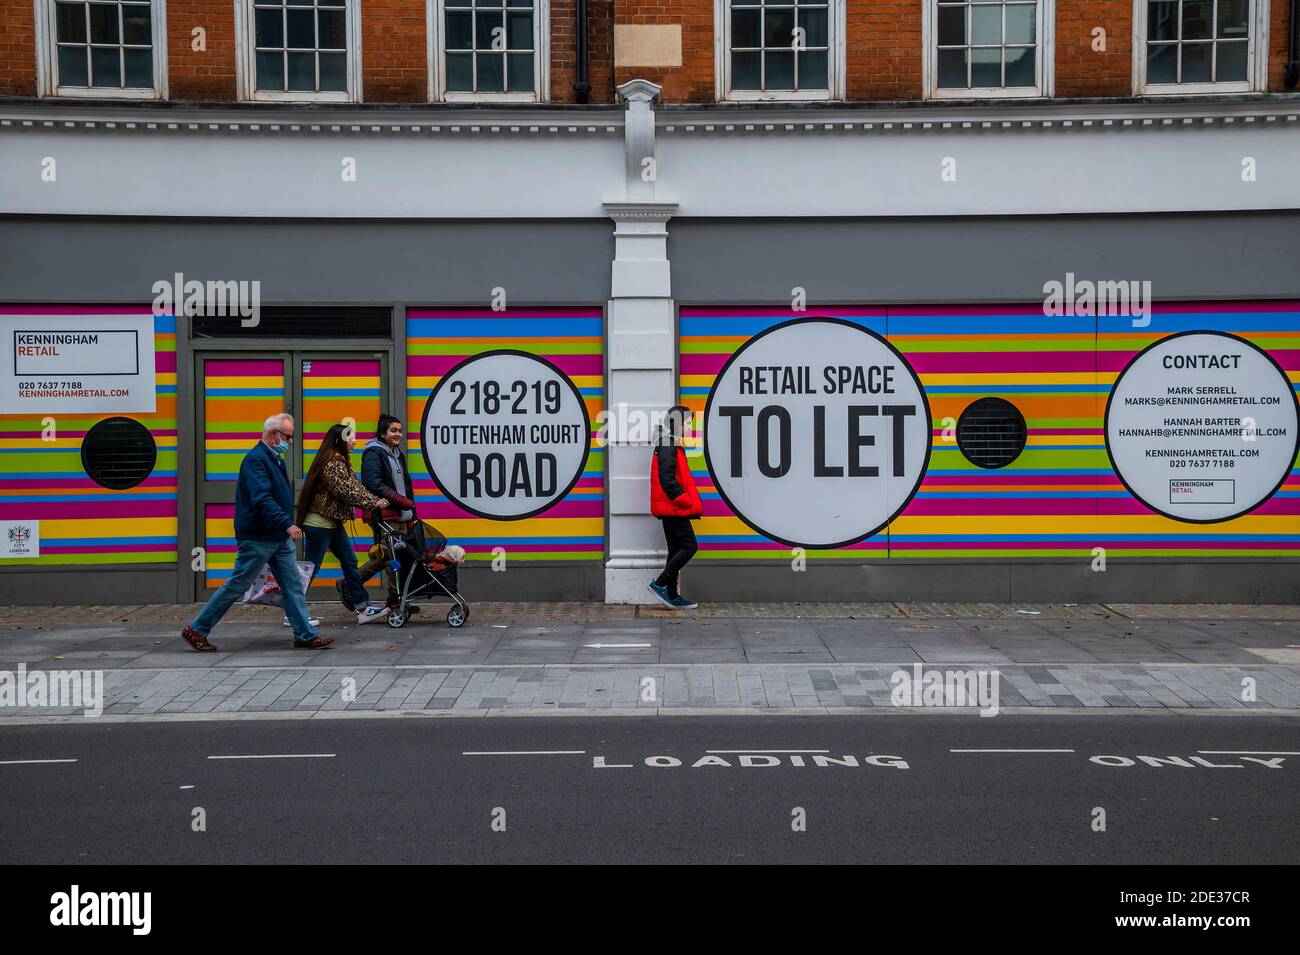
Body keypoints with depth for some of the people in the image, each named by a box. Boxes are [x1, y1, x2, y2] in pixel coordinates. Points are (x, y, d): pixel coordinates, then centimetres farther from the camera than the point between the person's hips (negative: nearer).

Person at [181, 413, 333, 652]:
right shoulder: (255, 459, -17)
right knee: (237, 586, -1)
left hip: (279, 538, 9)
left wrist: (287, 525, 18)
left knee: (293, 585, 6)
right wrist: (287, 523, -36)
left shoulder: (274, 459, 14)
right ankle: (196, 630, 11)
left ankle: (306, 636, 9)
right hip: (257, 539, -9)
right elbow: (262, 499, -29)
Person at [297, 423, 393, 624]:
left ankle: (362, 609, 13)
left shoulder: (341, 461, 13)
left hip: (333, 523, 10)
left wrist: (376, 501, -5)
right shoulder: (331, 464, -20)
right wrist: (374, 504, -15)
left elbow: (356, 485, 7)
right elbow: (348, 492, -24)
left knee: (350, 562, 10)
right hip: (319, 523, -10)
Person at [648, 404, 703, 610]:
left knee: (676, 549, 11)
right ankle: (660, 583, -7)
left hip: (671, 508, 11)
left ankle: (672, 596, 13)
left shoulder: (670, 446, 19)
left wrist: (688, 501, 15)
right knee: (690, 546, -9)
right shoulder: (668, 447, -15)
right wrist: (686, 501, -16)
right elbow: (667, 479, -23)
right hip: (674, 508, -11)